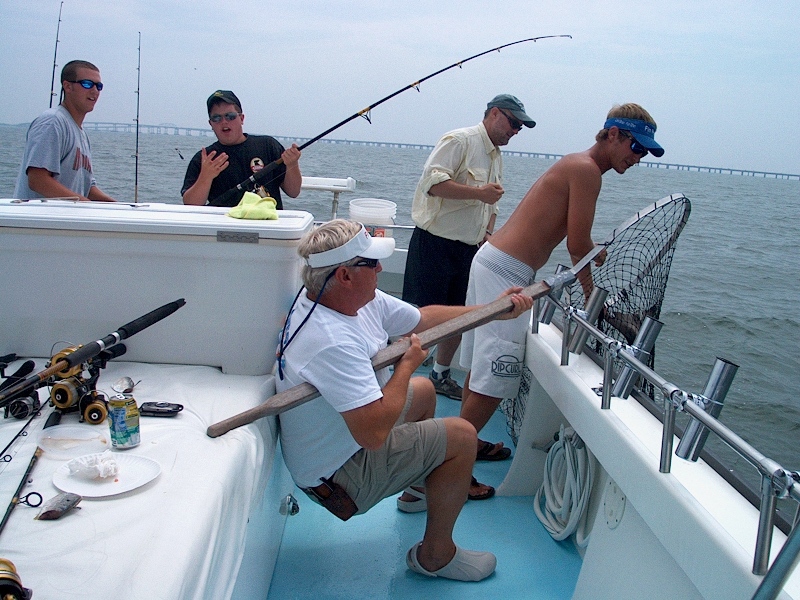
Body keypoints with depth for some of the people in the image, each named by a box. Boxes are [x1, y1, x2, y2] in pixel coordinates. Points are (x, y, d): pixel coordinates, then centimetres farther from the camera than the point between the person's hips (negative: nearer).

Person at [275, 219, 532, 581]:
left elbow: (425, 318, 3)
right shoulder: (333, 343, -37)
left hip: (344, 434, 10)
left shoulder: (357, 297, -8)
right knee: (461, 436, -9)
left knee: (424, 390, 27)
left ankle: (418, 487, 47)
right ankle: (435, 554, 10)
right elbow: (374, 433, -38)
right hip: (335, 474, -10)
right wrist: (407, 364, -24)